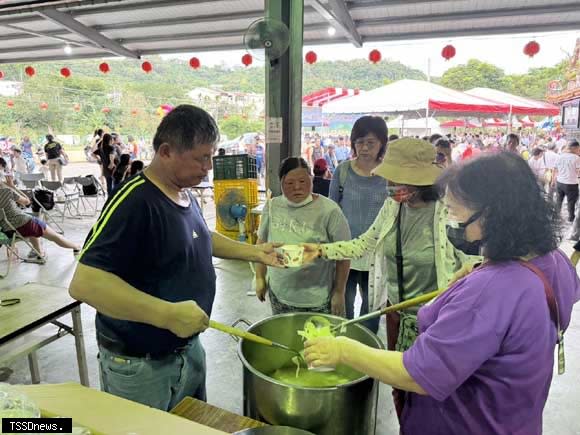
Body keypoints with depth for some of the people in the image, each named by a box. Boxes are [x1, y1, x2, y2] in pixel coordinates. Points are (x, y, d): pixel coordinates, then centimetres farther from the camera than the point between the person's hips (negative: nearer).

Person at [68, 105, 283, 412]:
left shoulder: (184, 193, 2)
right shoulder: (134, 202, -26)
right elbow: (84, 283, -31)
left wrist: (253, 252, 8)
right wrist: (167, 314, -37)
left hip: (189, 348, 8)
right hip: (139, 365, -8)